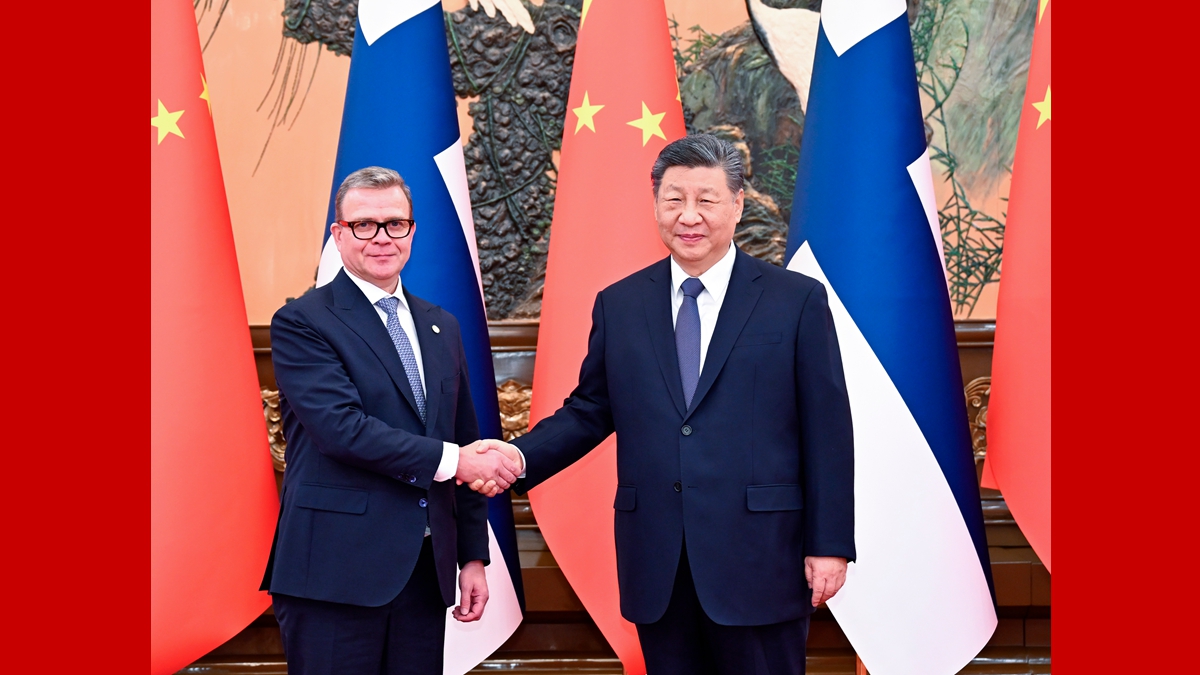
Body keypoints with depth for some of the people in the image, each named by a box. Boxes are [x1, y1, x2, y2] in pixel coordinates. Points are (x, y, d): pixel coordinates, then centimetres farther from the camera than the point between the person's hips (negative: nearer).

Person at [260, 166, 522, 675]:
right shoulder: (302, 323, -4)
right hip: (336, 570, -5)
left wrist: (473, 555, 12)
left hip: (426, 570, 6)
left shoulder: (441, 327, 15)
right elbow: (341, 428, -18)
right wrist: (448, 460, -16)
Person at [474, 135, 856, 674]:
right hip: (657, 567, 3)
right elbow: (590, 411, 11)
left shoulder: (798, 301, -1)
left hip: (759, 560, -2)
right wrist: (522, 457, -7)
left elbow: (827, 432, -2)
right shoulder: (618, 306, 8)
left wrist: (829, 546, -5)